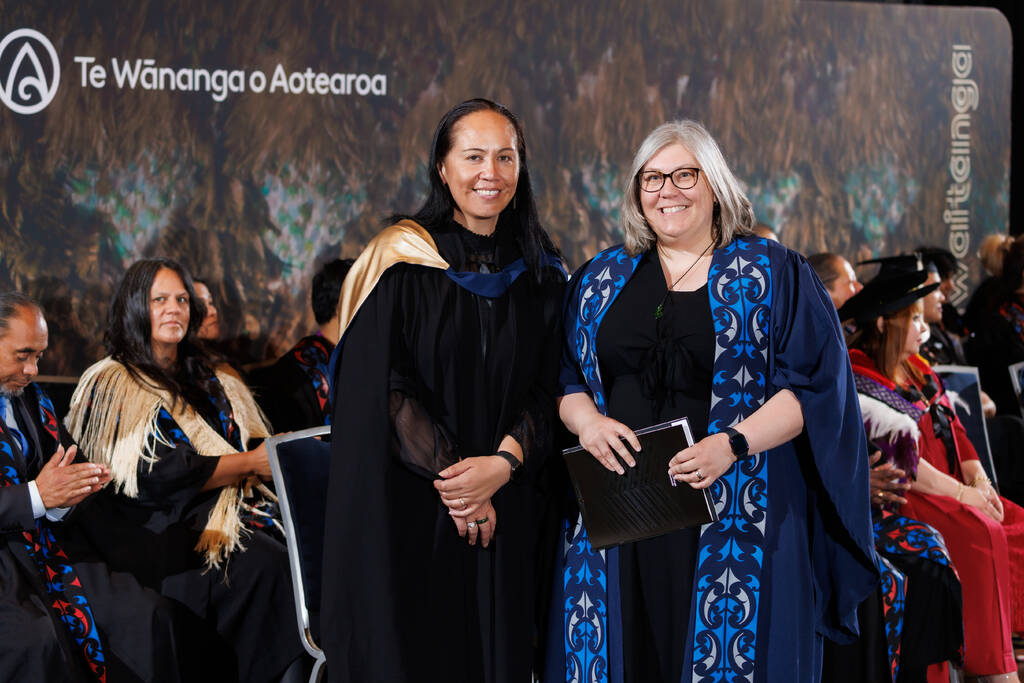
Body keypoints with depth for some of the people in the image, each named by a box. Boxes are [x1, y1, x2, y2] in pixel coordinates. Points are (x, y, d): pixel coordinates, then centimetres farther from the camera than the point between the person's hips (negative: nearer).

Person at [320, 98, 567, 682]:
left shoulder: (540, 273, 7)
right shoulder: (402, 261, -4)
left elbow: (546, 391, 3)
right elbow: (383, 389, -9)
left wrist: (502, 464, -13)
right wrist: (449, 472, -15)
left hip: (506, 511, 3)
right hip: (407, 506, -3)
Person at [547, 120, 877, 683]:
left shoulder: (773, 273, 4)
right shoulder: (600, 279, 14)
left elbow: (814, 384, -4)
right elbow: (563, 380, 14)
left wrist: (733, 443, -18)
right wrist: (586, 421, -9)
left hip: (732, 519, -3)